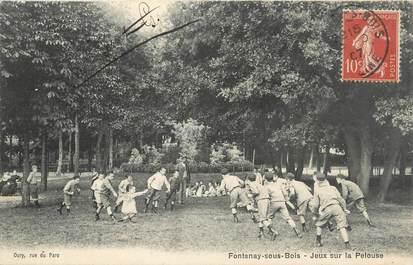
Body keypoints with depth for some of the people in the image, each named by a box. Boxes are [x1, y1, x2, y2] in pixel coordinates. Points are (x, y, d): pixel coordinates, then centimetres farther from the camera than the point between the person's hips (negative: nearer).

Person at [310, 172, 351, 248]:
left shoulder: (317, 190, 14)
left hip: (326, 210, -1)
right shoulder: (333, 188, 20)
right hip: (336, 207, 1)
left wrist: (315, 212, 26)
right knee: (342, 226, 1)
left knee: (319, 224, 22)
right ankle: (347, 243, -10)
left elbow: (315, 205, 10)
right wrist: (345, 209, 21)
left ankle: (318, 241, 23)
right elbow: (340, 199, 13)